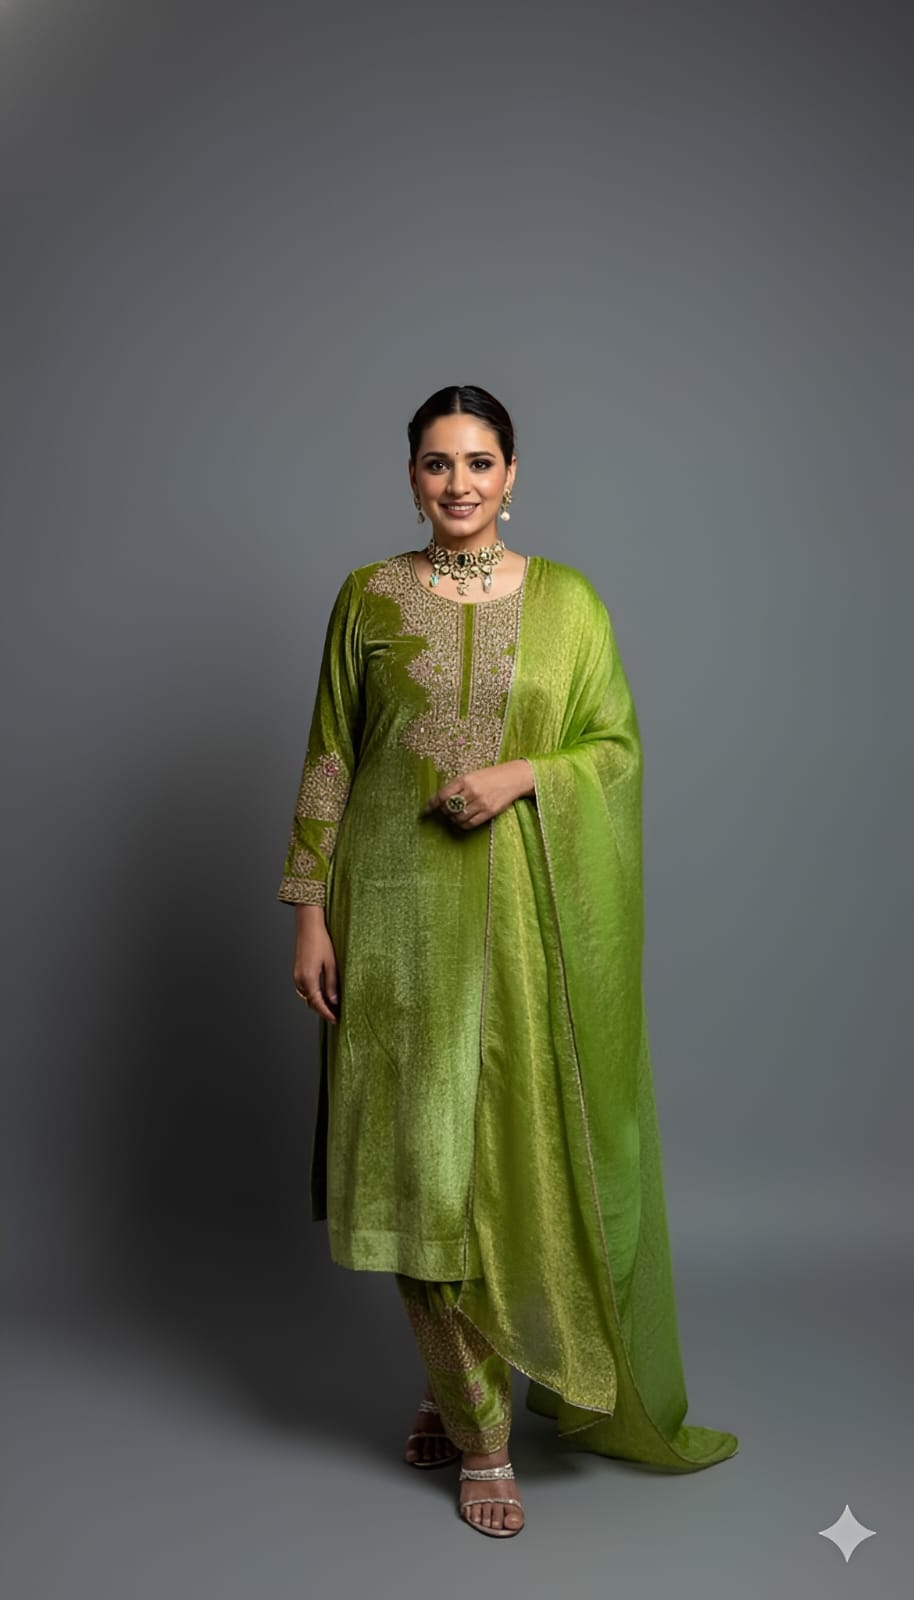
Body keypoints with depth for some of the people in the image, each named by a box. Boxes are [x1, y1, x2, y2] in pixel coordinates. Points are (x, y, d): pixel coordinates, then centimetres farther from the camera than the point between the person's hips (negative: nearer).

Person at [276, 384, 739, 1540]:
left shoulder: (568, 600, 5)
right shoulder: (369, 597, 5)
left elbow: (619, 749, 5)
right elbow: (329, 761, 5)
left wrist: (523, 772, -15)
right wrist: (309, 911, -1)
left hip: (533, 913, 0)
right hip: (404, 911, 0)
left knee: (541, 1151, 5)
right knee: (424, 1157, 0)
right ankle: (477, 1425, 16)